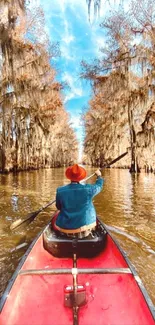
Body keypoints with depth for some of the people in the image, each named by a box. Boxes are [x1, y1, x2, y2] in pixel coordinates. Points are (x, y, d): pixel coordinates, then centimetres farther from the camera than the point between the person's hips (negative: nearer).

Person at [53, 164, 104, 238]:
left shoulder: (60, 191, -14)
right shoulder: (88, 189, -17)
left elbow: (59, 207, 2)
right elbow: (99, 185, 5)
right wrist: (99, 176, 25)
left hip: (65, 228, 1)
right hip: (85, 225, -1)